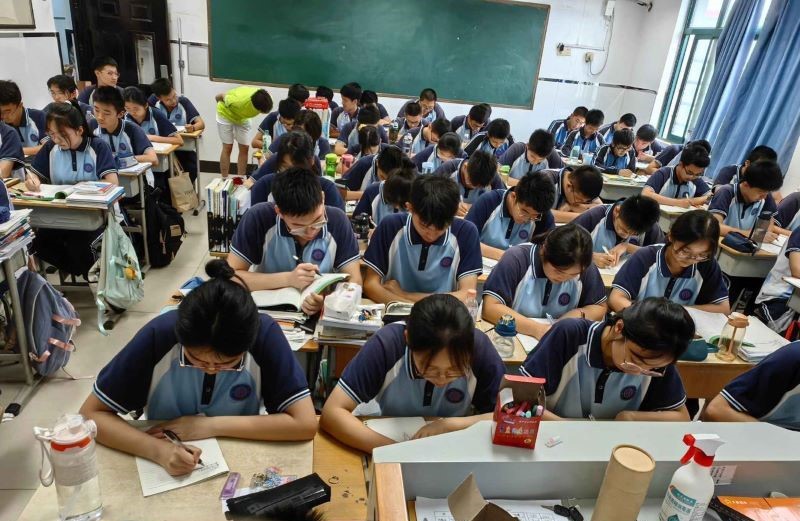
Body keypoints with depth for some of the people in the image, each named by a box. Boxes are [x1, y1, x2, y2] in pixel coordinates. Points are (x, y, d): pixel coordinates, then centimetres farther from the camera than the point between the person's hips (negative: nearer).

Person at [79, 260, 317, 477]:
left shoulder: (264, 334, -23)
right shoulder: (158, 335, -22)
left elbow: (305, 423, -23)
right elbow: (90, 415, -14)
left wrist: (212, 425, -22)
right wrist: (157, 450, -29)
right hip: (164, 470, 0)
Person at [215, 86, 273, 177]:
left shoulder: (264, 99, -31)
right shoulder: (239, 101, -42)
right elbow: (221, 96, -21)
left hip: (243, 117, 5)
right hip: (226, 114, -4)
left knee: (244, 148, 0)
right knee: (227, 148, -4)